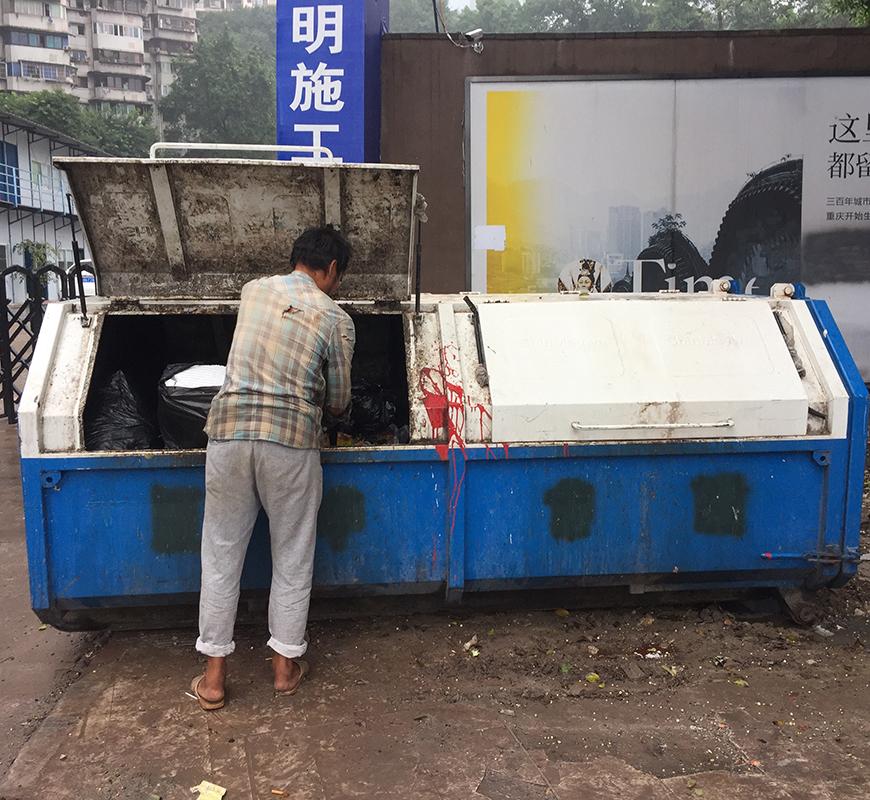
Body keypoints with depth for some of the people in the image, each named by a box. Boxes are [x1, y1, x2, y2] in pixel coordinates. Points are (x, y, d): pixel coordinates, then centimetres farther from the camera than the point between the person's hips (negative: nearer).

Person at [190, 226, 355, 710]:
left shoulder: (254, 290, 12)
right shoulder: (336, 319, 1)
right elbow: (338, 402, 7)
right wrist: (324, 400, 31)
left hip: (229, 430, 3)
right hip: (291, 440, -3)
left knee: (222, 556, 12)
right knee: (292, 559, 13)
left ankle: (214, 677, 20)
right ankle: (286, 666, 25)